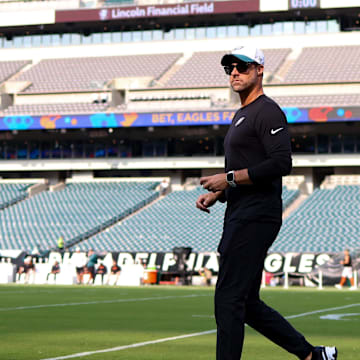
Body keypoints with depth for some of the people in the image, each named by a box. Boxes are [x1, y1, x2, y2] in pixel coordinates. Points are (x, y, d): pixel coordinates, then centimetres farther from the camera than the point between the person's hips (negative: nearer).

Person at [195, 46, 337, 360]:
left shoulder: (267, 111, -9)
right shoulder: (241, 116, 22)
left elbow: (281, 163, -21)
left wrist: (229, 178, -19)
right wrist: (216, 194, 14)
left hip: (256, 219, -11)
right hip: (241, 218, 11)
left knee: (228, 298, -11)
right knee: (247, 303, 12)